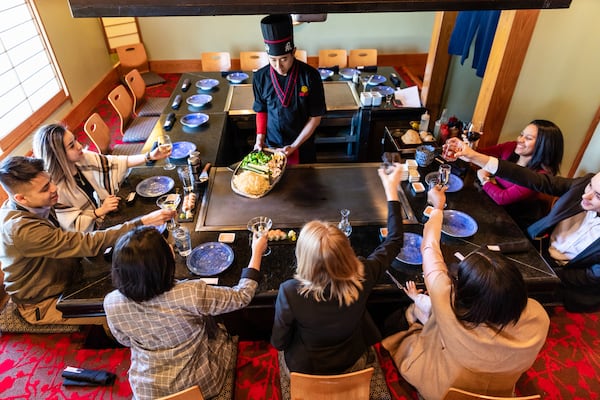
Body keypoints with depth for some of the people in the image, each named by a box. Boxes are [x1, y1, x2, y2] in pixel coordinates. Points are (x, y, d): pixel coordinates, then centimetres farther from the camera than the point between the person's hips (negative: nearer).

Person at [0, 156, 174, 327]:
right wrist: (143, 222, -39)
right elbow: (88, 243, -37)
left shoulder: (36, 207, -9)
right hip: (43, 304, -7)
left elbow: (63, 243, 8)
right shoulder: (21, 229, -35)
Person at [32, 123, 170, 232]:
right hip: (94, 236, -6)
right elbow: (72, 226, -17)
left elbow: (115, 163, -1)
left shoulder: (83, 159, -8)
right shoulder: (55, 189, -24)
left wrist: (150, 156, -6)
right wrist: (100, 211, -25)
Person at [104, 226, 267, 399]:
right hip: (200, 384, -3)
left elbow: (126, 341, -2)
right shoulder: (191, 294, -36)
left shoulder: (111, 303, -24)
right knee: (220, 332, 27)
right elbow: (241, 297, -18)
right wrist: (257, 252, -7)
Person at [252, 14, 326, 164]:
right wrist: (260, 140, -7)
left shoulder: (310, 76, -17)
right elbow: (261, 111, 4)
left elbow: (315, 118, -11)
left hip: (303, 147, -1)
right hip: (271, 147, 1)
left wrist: (294, 146, -15)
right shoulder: (260, 78, -11)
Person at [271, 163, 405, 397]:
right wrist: (391, 191, -8)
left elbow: (278, 342, -20)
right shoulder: (363, 276, -33)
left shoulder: (290, 292, -40)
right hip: (352, 363, 2)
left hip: (306, 368, -1)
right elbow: (395, 241, -13)